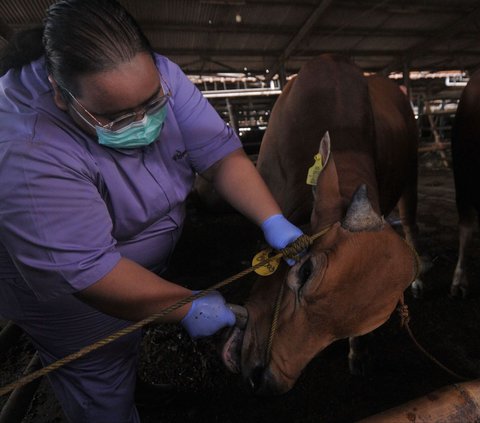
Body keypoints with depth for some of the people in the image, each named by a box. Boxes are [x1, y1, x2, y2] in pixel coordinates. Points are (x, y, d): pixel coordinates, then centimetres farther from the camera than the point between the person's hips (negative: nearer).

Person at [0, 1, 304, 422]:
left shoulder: (155, 77, -22)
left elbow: (220, 153, -21)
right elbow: (88, 270, -36)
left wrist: (274, 222, -31)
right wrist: (188, 308, -31)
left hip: (148, 257, 6)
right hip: (67, 291, -5)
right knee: (103, 378, 16)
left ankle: (128, 389, 63)